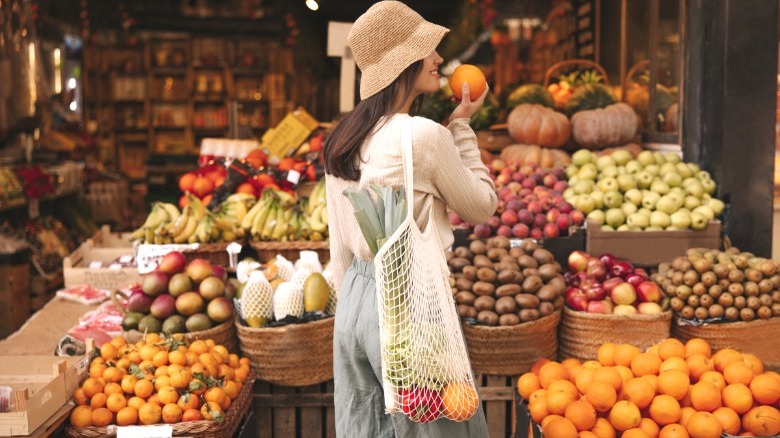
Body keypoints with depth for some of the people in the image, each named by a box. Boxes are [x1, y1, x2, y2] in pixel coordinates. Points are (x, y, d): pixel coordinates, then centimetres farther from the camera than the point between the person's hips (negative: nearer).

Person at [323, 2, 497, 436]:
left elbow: (340, 246, 11)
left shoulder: (341, 140, 5)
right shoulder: (425, 135, -16)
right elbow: (482, 206, -1)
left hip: (355, 300, 7)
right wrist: (462, 124, 4)